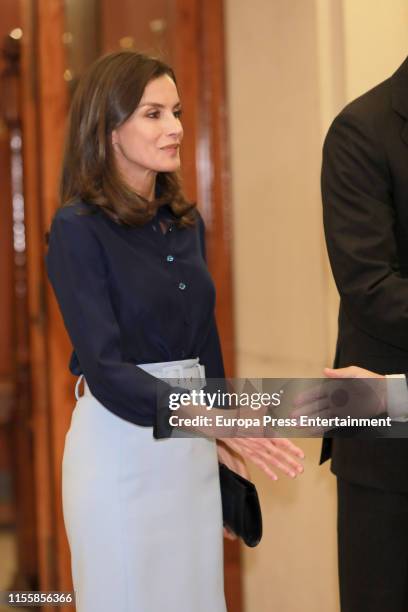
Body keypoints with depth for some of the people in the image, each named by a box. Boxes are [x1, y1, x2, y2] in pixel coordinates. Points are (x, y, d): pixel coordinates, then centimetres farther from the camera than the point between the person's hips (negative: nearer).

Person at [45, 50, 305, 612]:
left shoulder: (186, 222, 9)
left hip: (193, 451, 6)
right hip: (120, 444, -6)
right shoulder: (77, 228, -11)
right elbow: (104, 368, -20)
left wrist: (229, 468, 16)